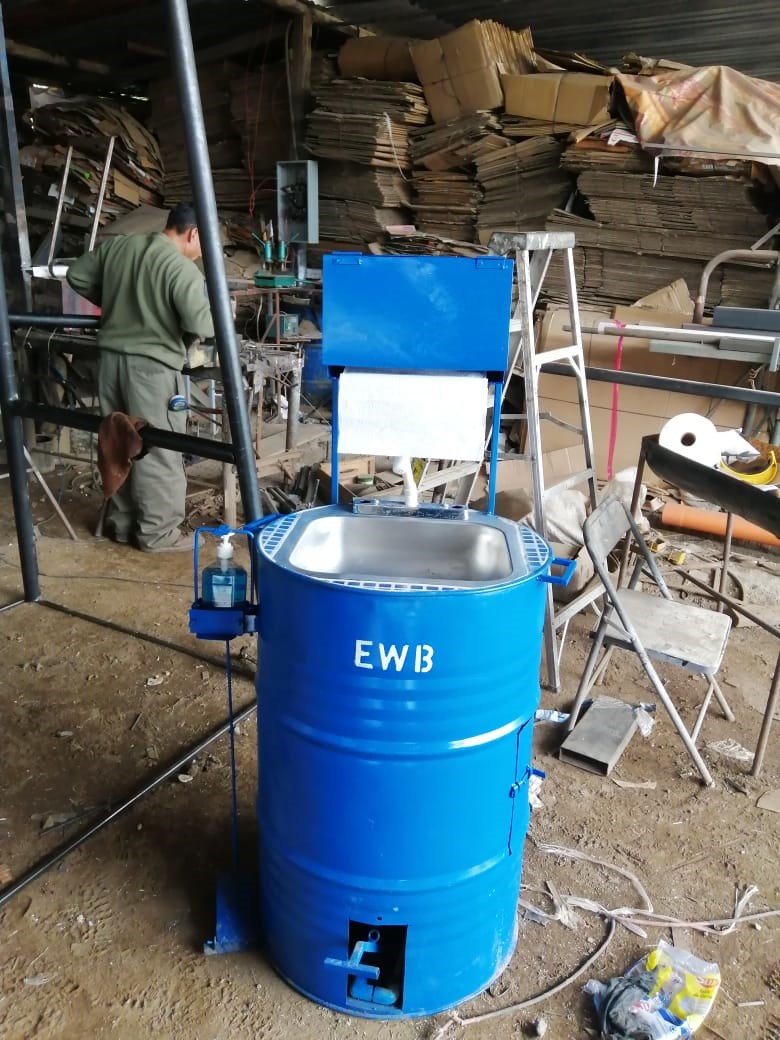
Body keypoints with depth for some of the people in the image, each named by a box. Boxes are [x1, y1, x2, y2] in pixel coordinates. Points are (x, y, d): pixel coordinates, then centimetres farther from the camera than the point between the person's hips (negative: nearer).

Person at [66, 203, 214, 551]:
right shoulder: (182, 269, -14)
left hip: (111, 358, 7)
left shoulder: (116, 245, 7)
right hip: (152, 366, -7)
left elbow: (76, 277, 16)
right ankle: (158, 531, 12)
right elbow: (202, 325, -22)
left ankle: (120, 522, 27)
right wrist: (216, 317, 0)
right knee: (158, 452, 3)